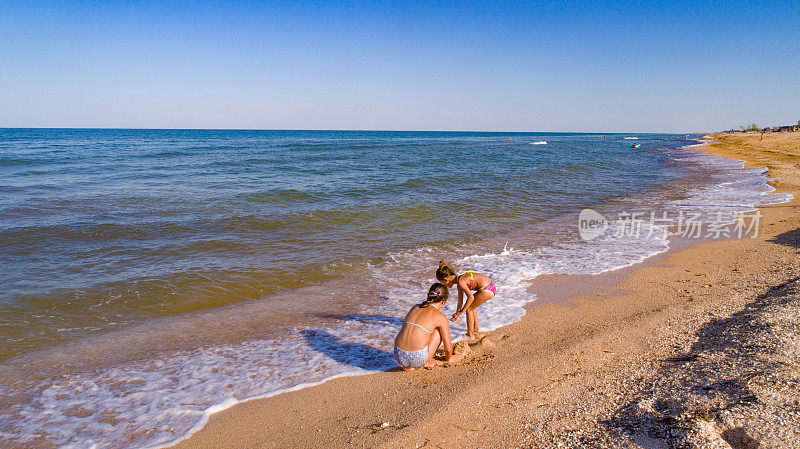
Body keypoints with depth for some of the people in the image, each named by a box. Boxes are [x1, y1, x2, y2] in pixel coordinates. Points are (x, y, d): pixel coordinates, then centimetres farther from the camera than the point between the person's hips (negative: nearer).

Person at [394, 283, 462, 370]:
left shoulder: (415, 307, 18)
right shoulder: (441, 317, 2)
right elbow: (448, 348, 6)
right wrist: (449, 358, 30)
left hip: (398, 356, 5)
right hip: (417, 358, -4)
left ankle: (407, 366, 18)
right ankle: (428, 362, 17)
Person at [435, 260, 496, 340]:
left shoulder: (460, 281, -16)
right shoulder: (459, 280, 12)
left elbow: (471, 297, -22)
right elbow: (460, 300, 20)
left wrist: (461, 312, -15)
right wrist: (457, 314, 24)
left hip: (487, 290, -10)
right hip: (490, 286, 10)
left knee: (469, 308, 3)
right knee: (471, 306, 25)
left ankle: (470, 335, 11)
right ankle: (476, 330, 34)